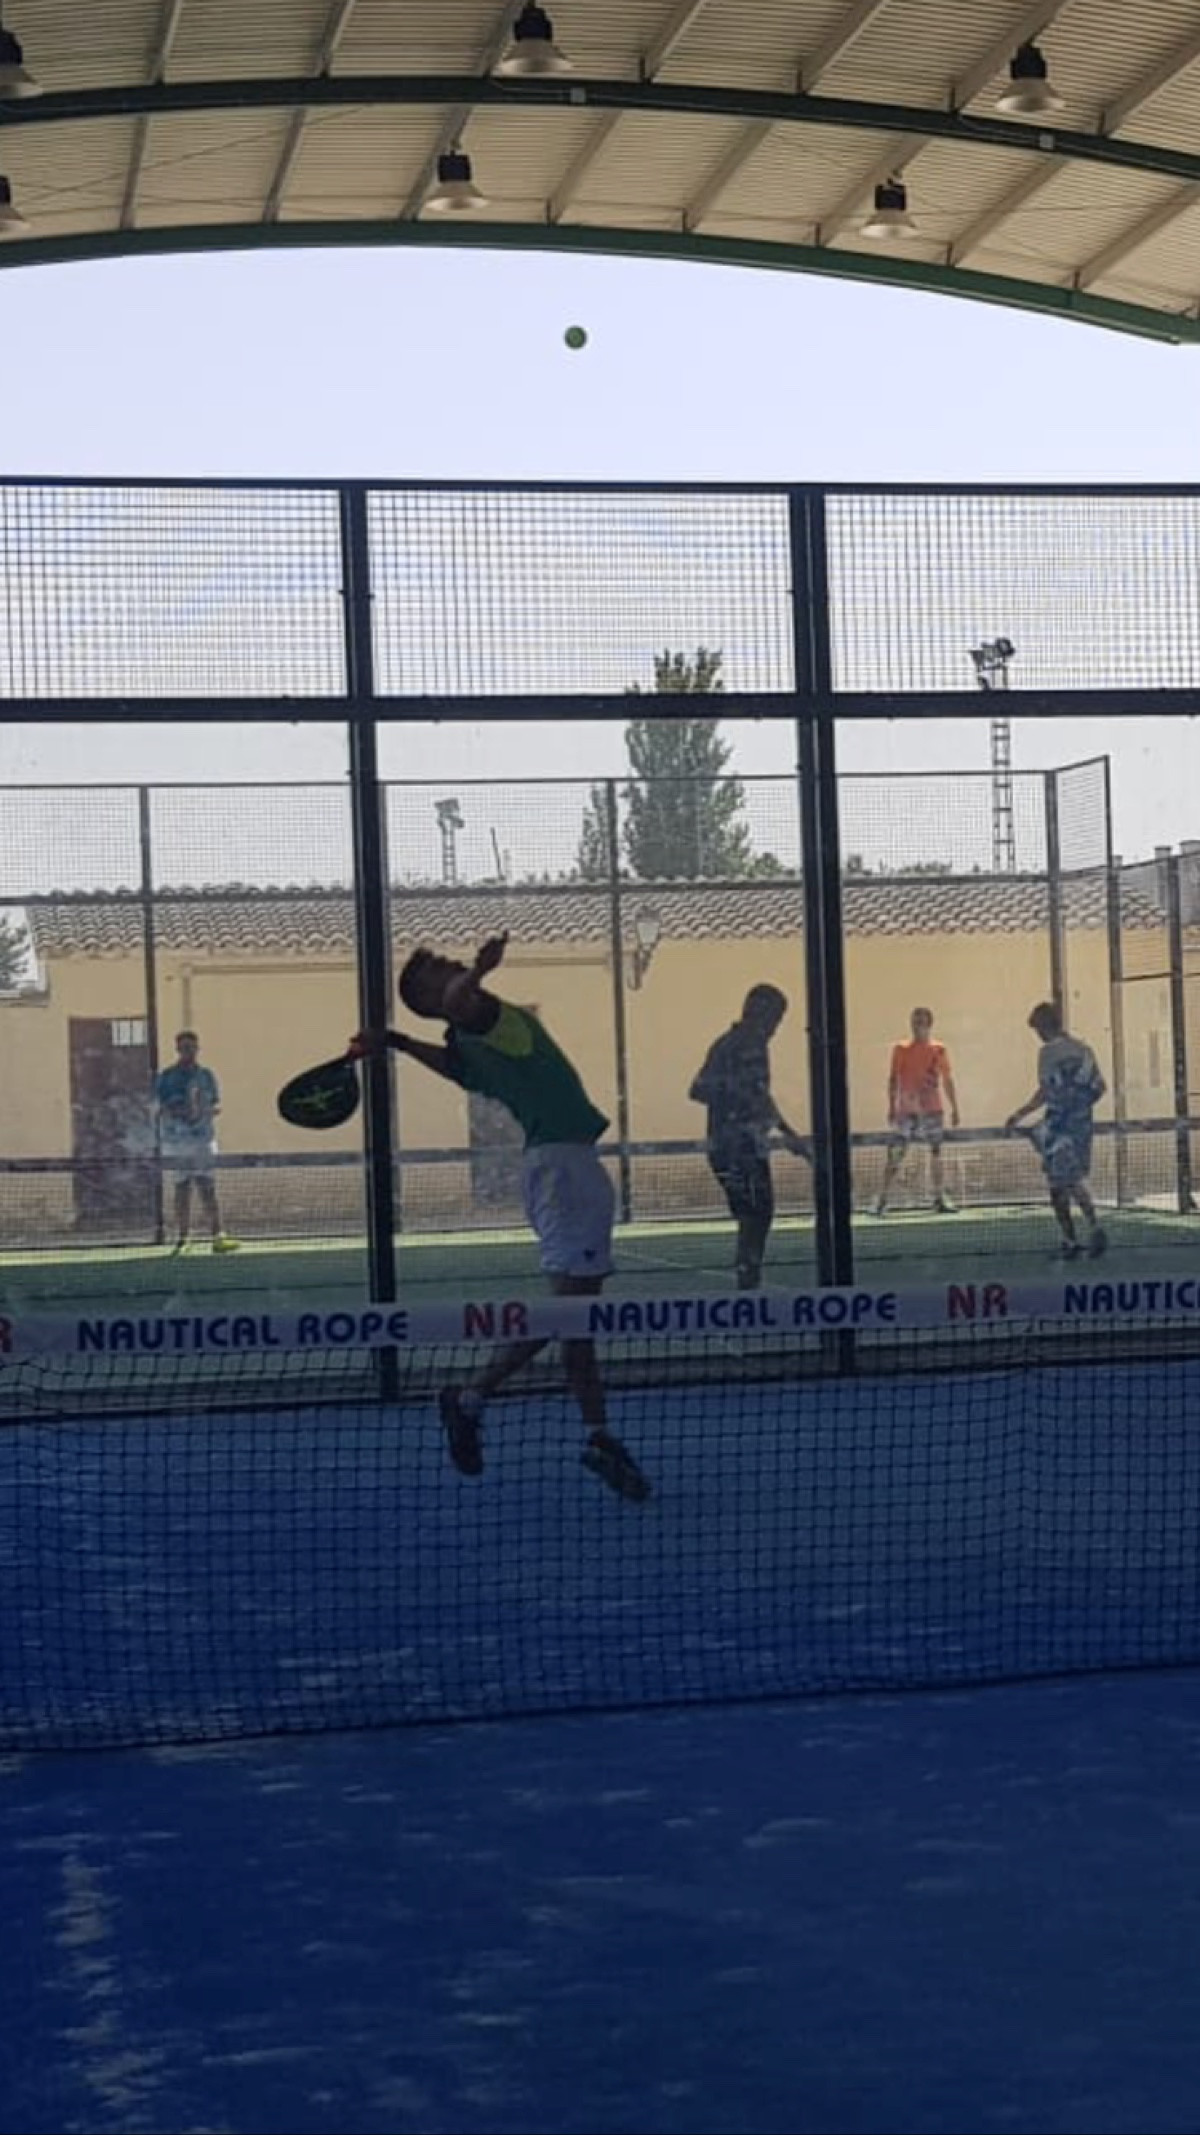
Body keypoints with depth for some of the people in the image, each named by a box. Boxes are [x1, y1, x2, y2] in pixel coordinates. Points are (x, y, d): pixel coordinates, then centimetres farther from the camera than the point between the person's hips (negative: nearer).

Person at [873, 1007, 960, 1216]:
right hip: (906, 1111, -2)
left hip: (933, 1110, 2)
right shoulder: (900, 1048, 3)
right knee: (895, 1154, -8)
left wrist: (954, 1109, 8)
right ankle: (882, 1200, -8)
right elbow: (893, 1079, 3)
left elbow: (947, 1081, 10)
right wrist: (892, 1106, -5)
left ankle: (939, 1199, 16)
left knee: (935, 1154, 8)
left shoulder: (938, 1050, 6)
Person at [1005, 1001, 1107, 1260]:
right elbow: (1099, 1087, 12)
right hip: (1083, 1122, 6)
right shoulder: (1083, 1049, 9)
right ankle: (1094, 1227, 4)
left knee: (1058, 1185, 1)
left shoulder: (1049, 1051, -11)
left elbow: (1046, 1092, -16)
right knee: (1077, 1179, 17)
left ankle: (1070, 1241, 0)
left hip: (1059, 1125, -6)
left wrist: (1019, 1115, -8)